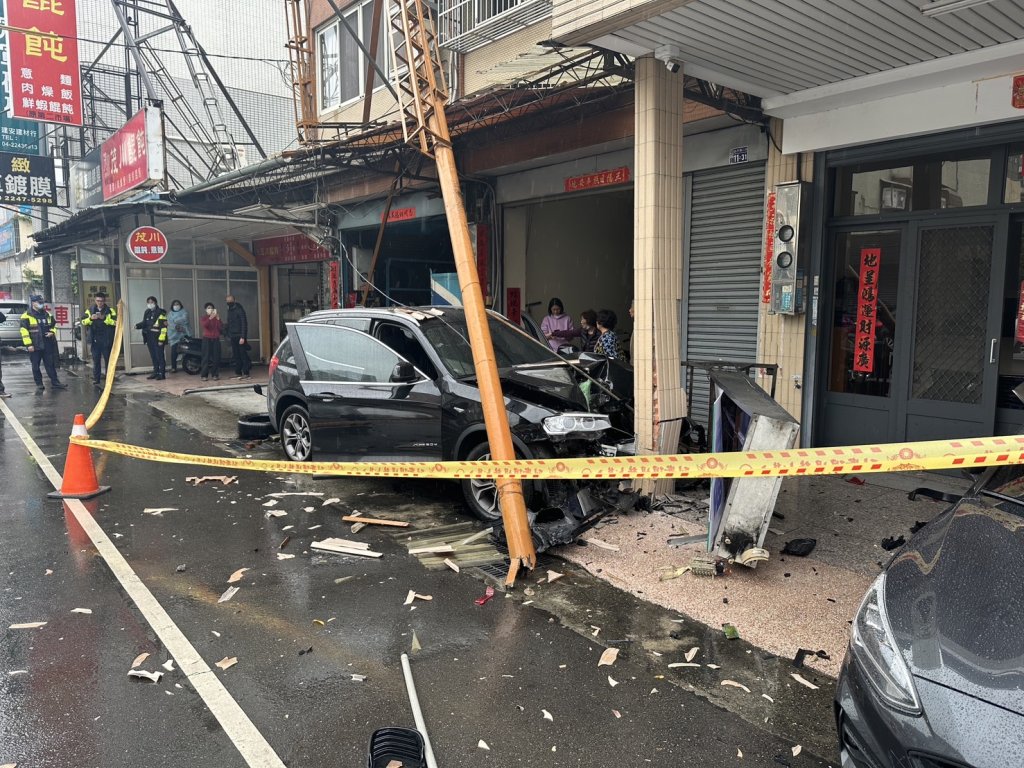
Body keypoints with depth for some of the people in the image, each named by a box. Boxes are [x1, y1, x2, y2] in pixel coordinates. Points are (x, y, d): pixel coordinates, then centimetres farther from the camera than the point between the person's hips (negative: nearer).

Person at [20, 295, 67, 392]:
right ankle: (39, 385, 10)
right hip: (34, 346, -5)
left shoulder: (46, 315, 12)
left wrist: (51, 332, 1)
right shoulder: (27, 315, -6)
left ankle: (55, 382, 11)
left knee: (50, 364, 6)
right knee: (36, 366, 4)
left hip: (46, 345, 5)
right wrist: (29, 344, -16)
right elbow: (24, 331, -10)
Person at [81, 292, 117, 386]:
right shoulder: (90, 310, 9)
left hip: (107, 340, -2)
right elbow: (83, 321, -1)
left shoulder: (110, 310, 1)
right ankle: (96, 380, 8)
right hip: (95, 340, 2)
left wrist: (104, 318, -24)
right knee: (96, 360, 4)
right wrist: (91, 318, -20)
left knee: (108, 360, 5)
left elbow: (115, 322, -12)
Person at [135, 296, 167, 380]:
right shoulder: (147, 312, 13)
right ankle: (156, 372, 21)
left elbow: (163, 327, -14)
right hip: (150, 338, 7)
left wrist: (161, 339, -19)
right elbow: (144, 323, 21)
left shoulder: (160, 313, -10)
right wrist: (138, 325, -2)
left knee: (159, 356, -5)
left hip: (157, 338, -7)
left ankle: (162, 374, -1)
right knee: (153, 356, 13)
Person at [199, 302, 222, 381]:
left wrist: (218, 318, -16)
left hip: (216, 339, 2)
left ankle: (215, 374, 5)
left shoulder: (216, 318, 12)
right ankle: (204, 375, -5)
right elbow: (204, 325, -17)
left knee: (216, 357, 0)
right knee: (206, 357, -6)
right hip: (207, 339, -2)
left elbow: (221, 327, -3)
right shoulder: (203, 318, 6)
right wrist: (210, 318, -31)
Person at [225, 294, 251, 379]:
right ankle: (238, 373, 11)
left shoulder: (239, 309, -9)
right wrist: (228, 335, 11)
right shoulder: (229, 310, 15)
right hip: (233, 337, 7)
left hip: (240, 336, -7)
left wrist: (242, 337, -19)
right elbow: (229, 324, 19)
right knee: (236, 356, 8)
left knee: (243, 355, -5)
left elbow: (244, 323, -14)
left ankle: (246, 373, -4)